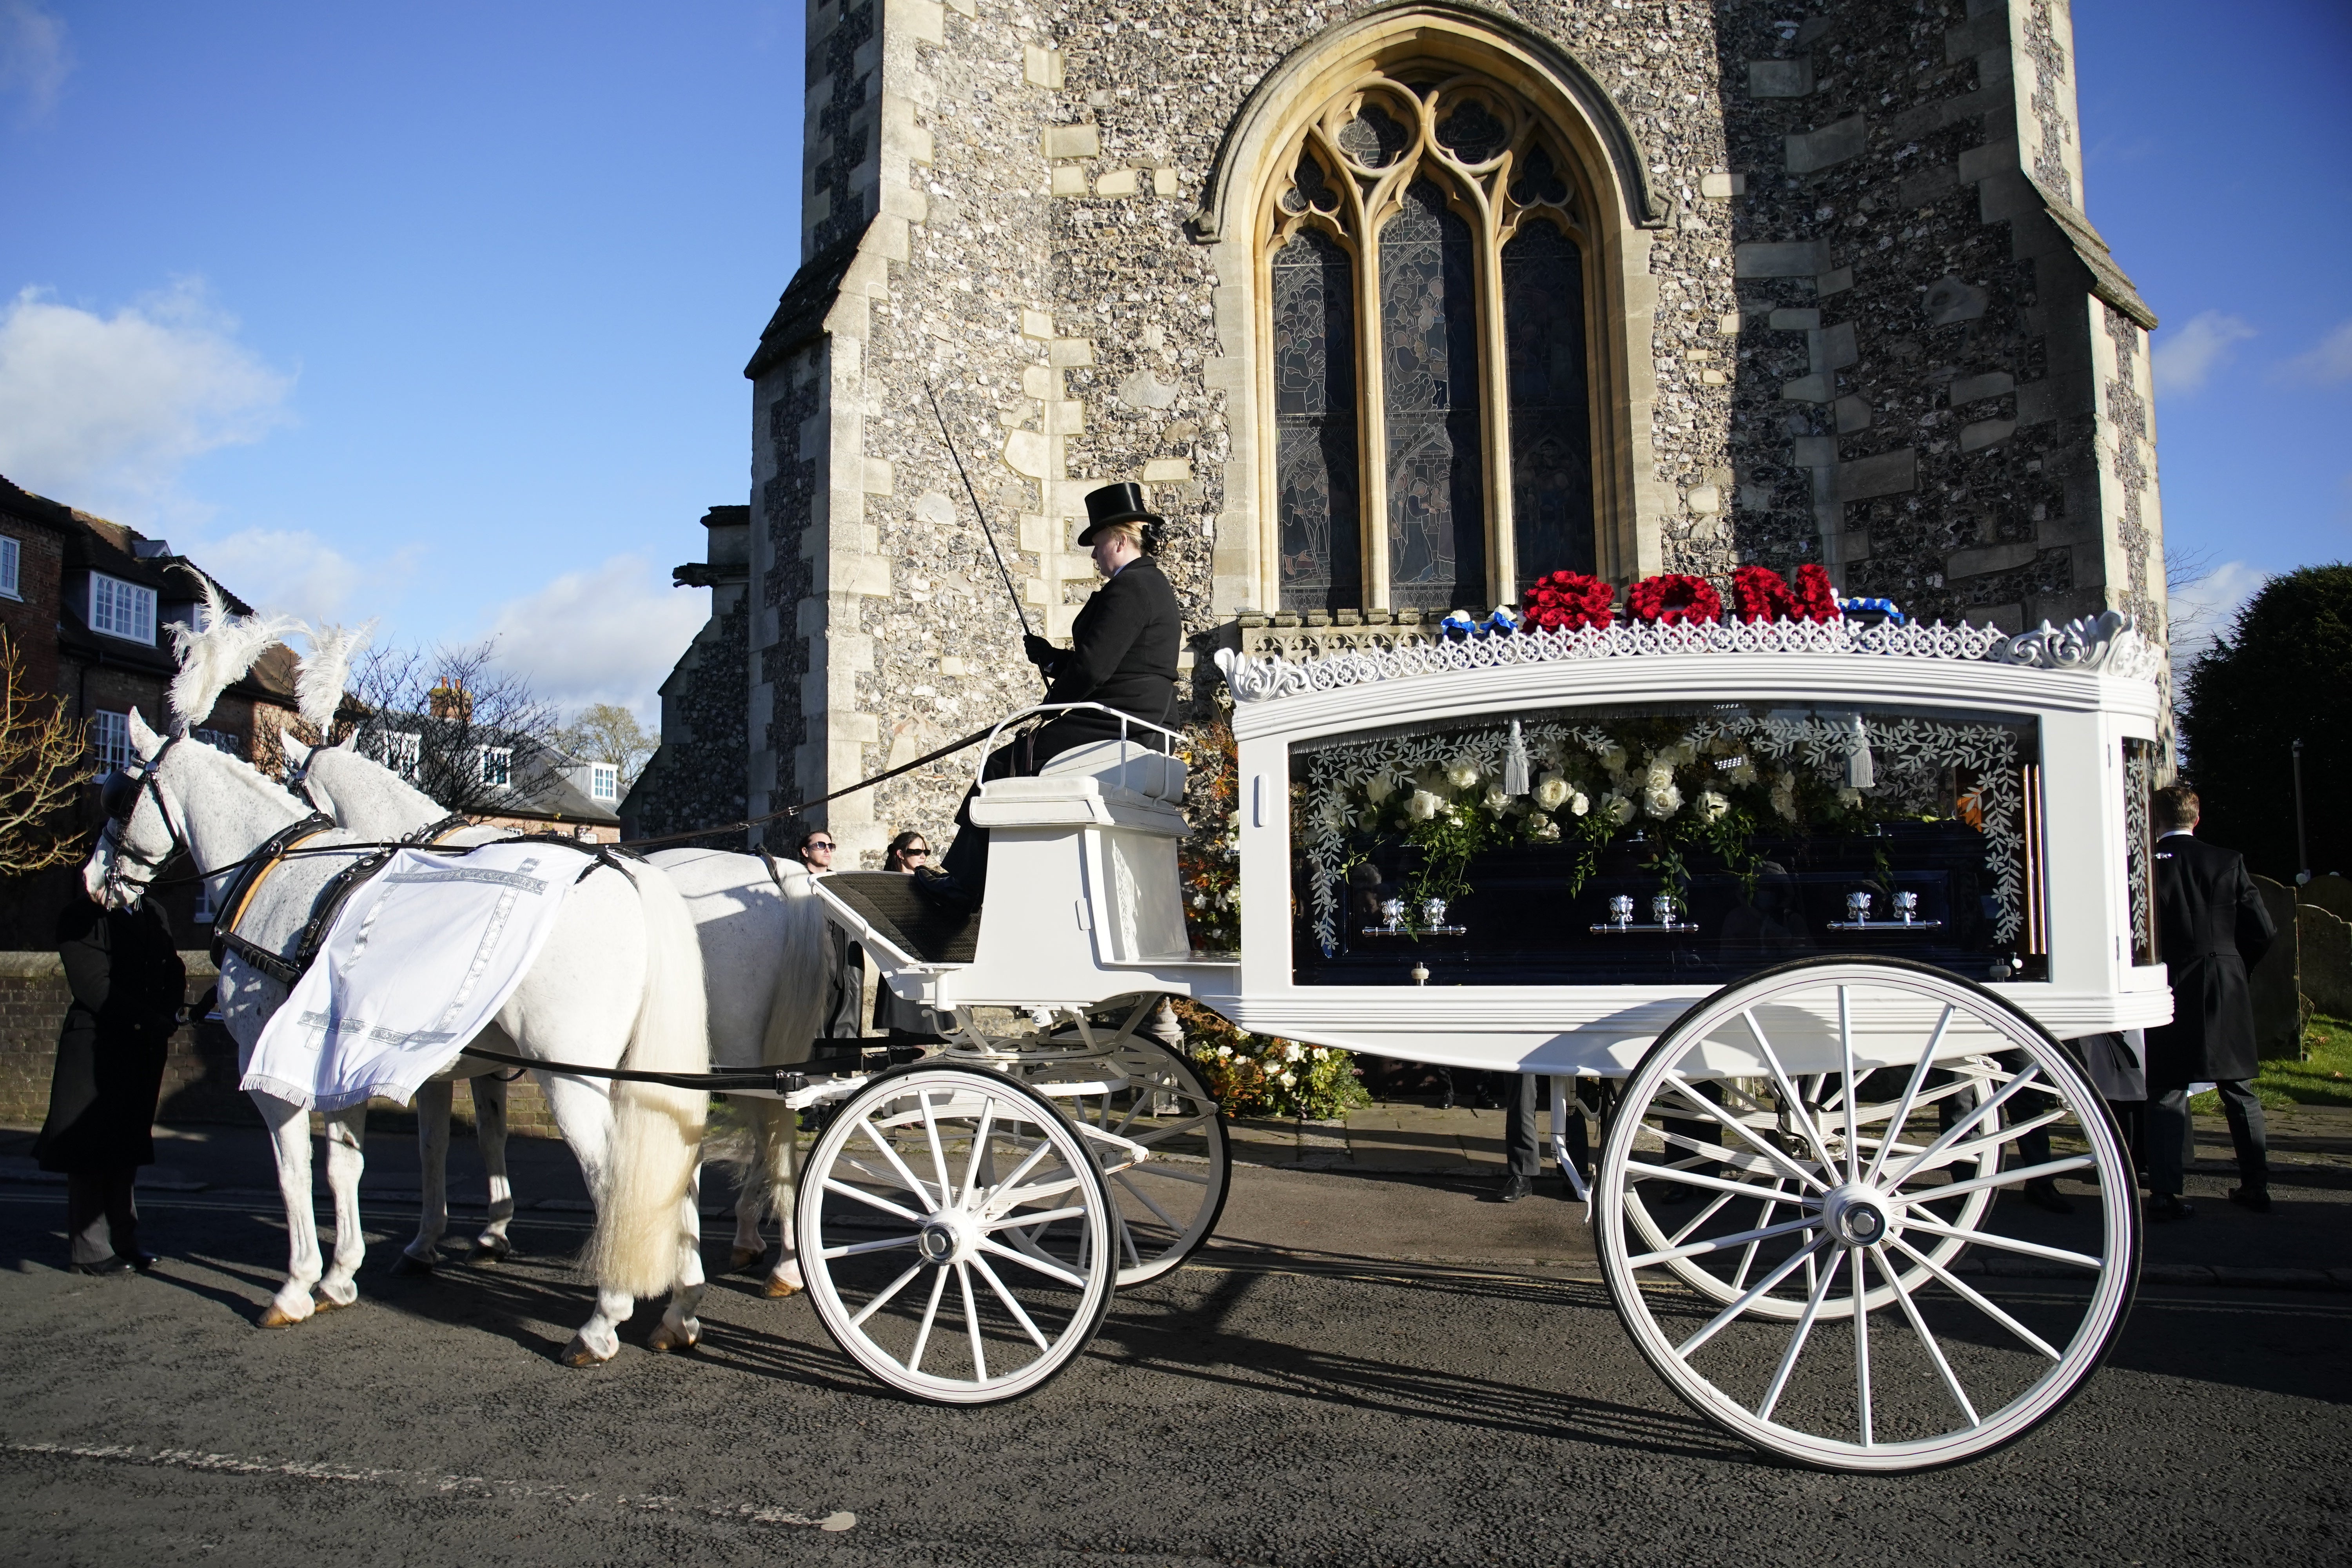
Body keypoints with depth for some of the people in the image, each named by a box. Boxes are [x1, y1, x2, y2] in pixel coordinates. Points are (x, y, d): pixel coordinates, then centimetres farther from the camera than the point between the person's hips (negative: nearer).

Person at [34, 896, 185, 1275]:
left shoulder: (154, 914, 12)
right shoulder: (81, 918, -8)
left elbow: (174, 974, 10)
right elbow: (94, 987, -17)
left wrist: (168, 1015, -9)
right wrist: (151, 1020, -20)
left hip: (145, 1048, 6)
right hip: (96, 1049, -6)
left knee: (128, 1147, 13)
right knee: (91, 1150, 1)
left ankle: (124, 1241, 20)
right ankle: (91, 1251, 9)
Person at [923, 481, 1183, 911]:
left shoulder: (1130, 587, -13)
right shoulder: (1155, 586, 20)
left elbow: (1092, 668, -20)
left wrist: (1051, 705, -4)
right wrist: (1050, 657, 16)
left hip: (1109, 732, -11)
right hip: (1140, 737, 11)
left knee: (1002, 767, -5)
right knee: (1015, 759, 15)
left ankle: (963, 884, 4)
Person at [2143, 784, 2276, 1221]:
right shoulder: (2228, 862, -1)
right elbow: (2263, 931, -1)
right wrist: (2235, 963, 16)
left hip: (2168, 991, -2)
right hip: (2227, 991, 2)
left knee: (2167, 1094, 2)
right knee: (2239, 1091, 16)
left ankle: (2164, 1193, -3)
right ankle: (2255, 1185, 23)